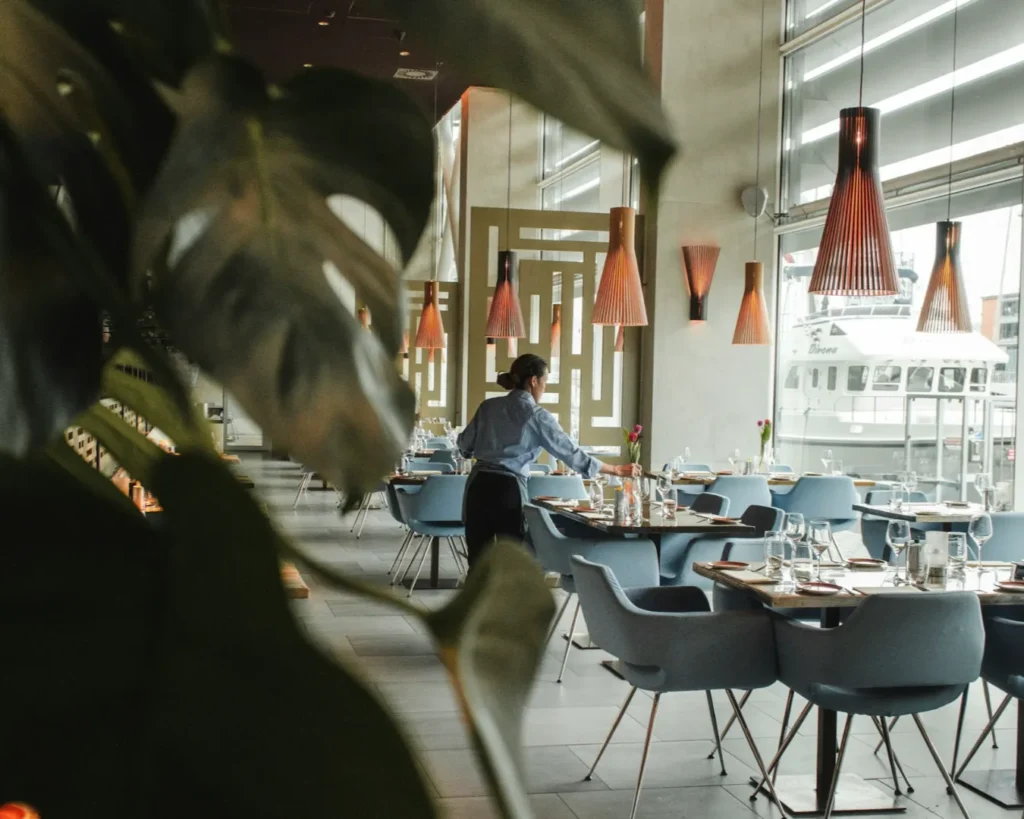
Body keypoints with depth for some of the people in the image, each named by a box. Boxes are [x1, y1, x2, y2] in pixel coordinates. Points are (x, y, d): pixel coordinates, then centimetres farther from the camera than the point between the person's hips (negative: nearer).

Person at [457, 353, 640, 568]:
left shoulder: (489, 406, 7)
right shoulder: (537, 416, -5)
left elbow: (464, 445, 15)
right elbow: (572, 454, -5)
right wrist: (616, 470, 2)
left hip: (479, 486, 4)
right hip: (508, 490, -4)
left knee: (478, 563, 8)